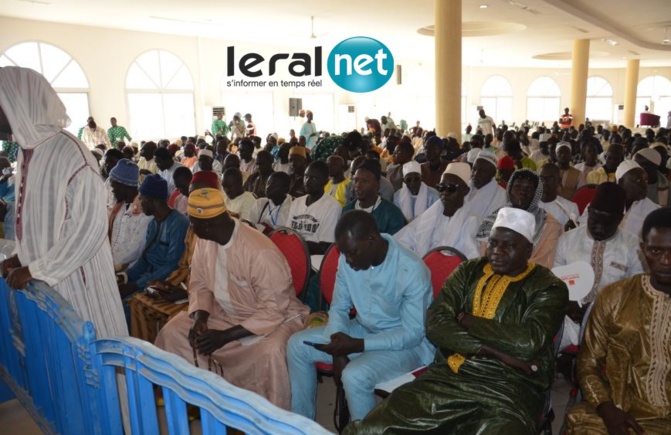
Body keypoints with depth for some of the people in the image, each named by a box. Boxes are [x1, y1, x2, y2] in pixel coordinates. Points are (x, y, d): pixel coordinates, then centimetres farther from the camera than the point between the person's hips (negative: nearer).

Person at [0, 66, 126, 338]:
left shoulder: (70, 154, -21)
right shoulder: (26, 151, 5)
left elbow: (91, 227, -23)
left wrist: (34, 271, -16)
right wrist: (22, 258, 5)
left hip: (74, 279, -7)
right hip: (44, 280, 7)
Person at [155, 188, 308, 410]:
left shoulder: (261, 252, -30)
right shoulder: (204, 241, -7)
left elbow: (273, 310, -28)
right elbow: (200, 284, 6)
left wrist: (226, 336, -29)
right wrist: (200, 318, -14)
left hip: (274, 315, -7)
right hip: (226, 314, 7)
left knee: (271, 351, -37)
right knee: (173, 332, -6)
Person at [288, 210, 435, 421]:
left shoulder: (411, 271, -28)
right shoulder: (348, 259, -9)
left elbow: (413, 334, -23)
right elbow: (339, 307, 1)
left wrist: (358, 345, -29)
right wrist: (339, 350, -16)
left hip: (407, 344, -6)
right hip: (364, 329, 7)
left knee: (354, 376, -32)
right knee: (297, 344, -3)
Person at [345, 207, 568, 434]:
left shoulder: (548, 288, 2)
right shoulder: (469, 271, 11)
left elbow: (529, 343, -15)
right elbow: (435, 323, -1)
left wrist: (466, 320, -4)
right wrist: (496, 351, -10)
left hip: (510, 389, -2)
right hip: (449, 376, 2)